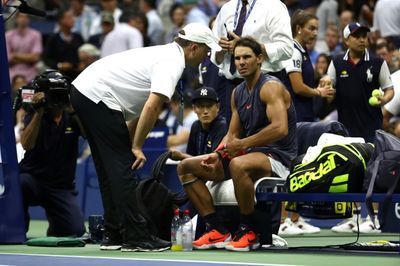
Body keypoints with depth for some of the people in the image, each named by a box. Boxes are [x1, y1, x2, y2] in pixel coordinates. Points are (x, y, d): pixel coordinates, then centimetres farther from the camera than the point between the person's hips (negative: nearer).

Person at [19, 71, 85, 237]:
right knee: (19, 183, -37)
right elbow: (26, 144, -22)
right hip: (34, 179, -2)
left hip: (62, 187, 2)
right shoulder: (34, 115, -4)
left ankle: (54, 227, 24)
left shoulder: (71, 117, 2)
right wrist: (39, 112, -29)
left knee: (76, 230, -13)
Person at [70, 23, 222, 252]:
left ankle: (115, 235, 16)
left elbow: (145, 107, 20)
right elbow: (152, 107, -22)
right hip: (99, 97, -10)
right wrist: (136, 147, -16)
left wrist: (131, 144, 14)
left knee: (111, 170, 14)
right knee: (123, 169, -7)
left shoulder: (166, 54, 19)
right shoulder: (173, 62, -12)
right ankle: (136, 237, -7)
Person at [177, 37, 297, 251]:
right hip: (250, 153, 9)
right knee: (186, 167, 3)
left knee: (239, 165, -43)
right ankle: (216, 230, -2)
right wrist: (218, 153, -4)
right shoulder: (238, 93, 14)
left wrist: (243, 144, -22)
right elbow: (232, 134, 17)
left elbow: (280, 128, -26)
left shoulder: (271, 87, -12)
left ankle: (248, 232, -24)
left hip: (277, 157, -9)